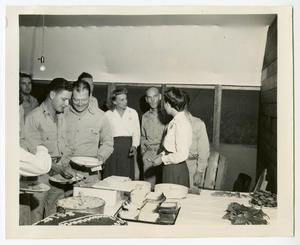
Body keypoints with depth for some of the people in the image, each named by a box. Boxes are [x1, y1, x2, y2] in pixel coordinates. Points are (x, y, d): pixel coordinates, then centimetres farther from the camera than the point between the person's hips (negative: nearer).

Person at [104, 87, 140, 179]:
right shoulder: (108, 114, 7)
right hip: (113, 146, 0)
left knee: (127, 177, -1)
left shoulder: (133, 113, 9)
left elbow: (136, 132, 6)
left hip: (128, 147, 1)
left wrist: (134, 146, -9)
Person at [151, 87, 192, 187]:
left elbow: (182, 155, -21)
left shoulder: (181, 124, -20)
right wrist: (162, 154, 8)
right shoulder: (175, 121, 7)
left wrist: (162, 159, -13)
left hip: (176, 170, -8)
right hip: (170, 168, 8)